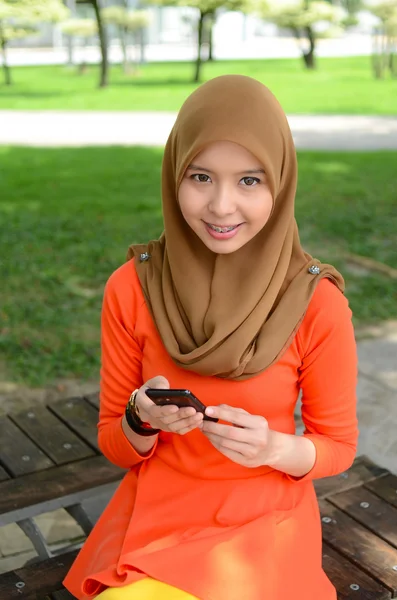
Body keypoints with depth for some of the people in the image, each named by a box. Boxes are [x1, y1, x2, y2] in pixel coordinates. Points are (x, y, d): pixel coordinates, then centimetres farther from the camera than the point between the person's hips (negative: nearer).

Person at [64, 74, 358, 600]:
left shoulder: (318, 303, -15)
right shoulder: (130, 289, -10)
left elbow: (338, 446, -2)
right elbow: (115, 444, -2)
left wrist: (273, 448, -22)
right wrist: (143, 421, -23)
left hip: (266, 527, -1)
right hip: (155, 517, 1)